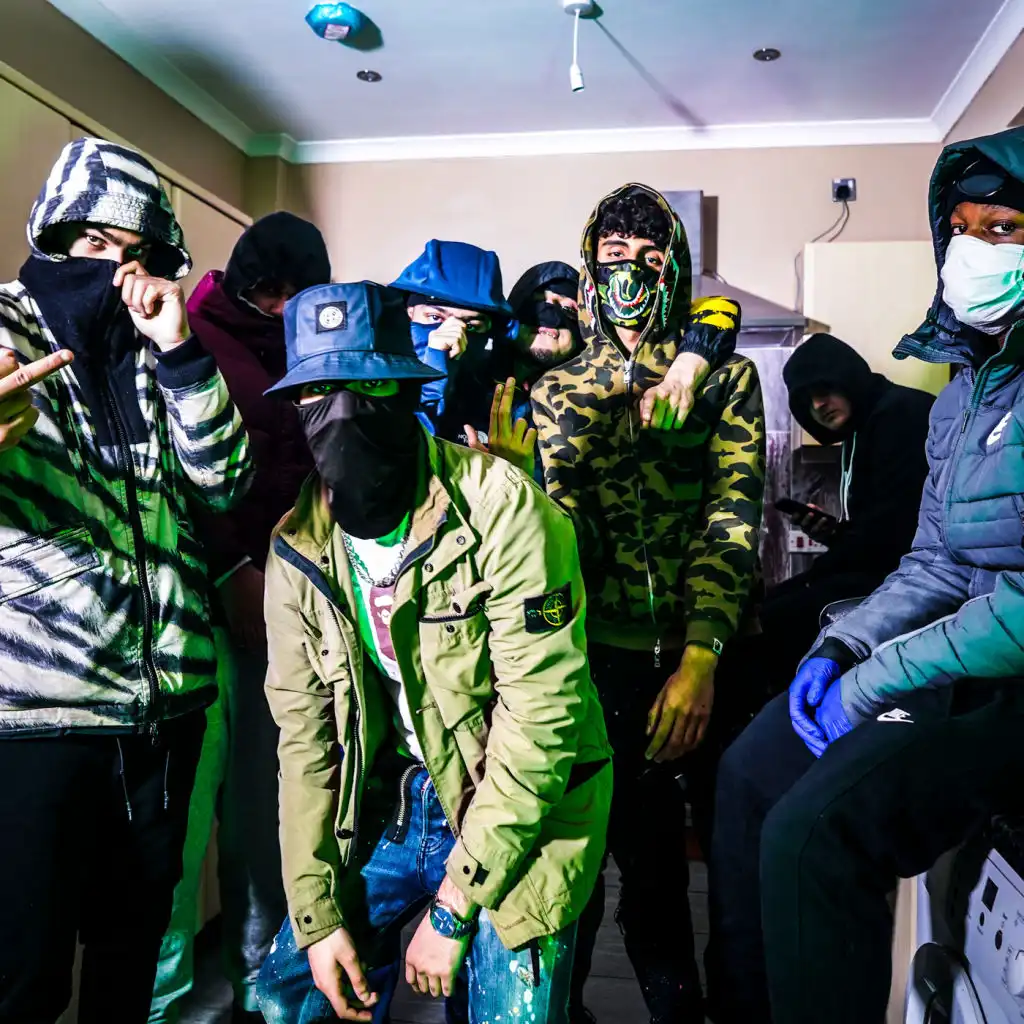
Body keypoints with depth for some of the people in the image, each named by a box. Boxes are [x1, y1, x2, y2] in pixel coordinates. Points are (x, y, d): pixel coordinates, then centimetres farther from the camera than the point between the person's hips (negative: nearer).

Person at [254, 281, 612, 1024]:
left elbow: (542, 717, -23)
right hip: (390, 803, 5)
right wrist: (317, 913, -2)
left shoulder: (500, 508, -22)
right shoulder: (298, 546, -3)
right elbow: (304, 736, 1)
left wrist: (453, 906, -18)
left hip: (517, 808, -4)